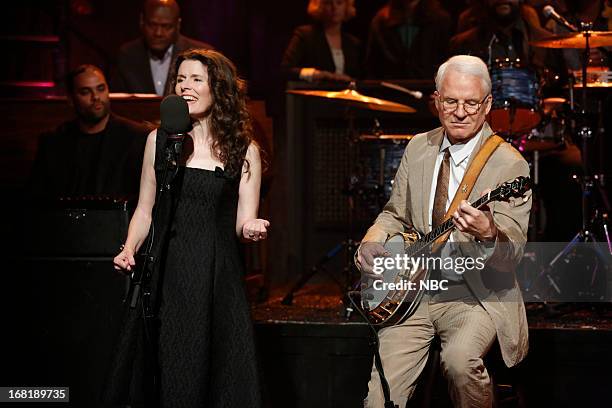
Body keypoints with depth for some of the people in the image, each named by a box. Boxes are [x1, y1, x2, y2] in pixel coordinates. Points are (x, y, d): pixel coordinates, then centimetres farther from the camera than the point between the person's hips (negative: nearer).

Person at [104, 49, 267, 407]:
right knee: (159, 373, 2)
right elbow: (145, 210, 12)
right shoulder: (160, 140, 8)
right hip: (164, 270, 1)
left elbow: (243, 222, 3)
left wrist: (251, 228, -19)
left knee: (213, 373, 0)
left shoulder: (244, 150, 3)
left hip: (216, 273, -1)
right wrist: (129, 249, -3)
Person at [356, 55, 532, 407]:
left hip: (478, 294, -4)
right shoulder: (419, 148, 8)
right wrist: (373, 240, -2)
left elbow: (512, 255, -16)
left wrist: (488, 235, -38)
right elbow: (396, 214, 20)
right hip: (413, 289, 4)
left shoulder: (509, 164, -10)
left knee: (460, 358, -33)